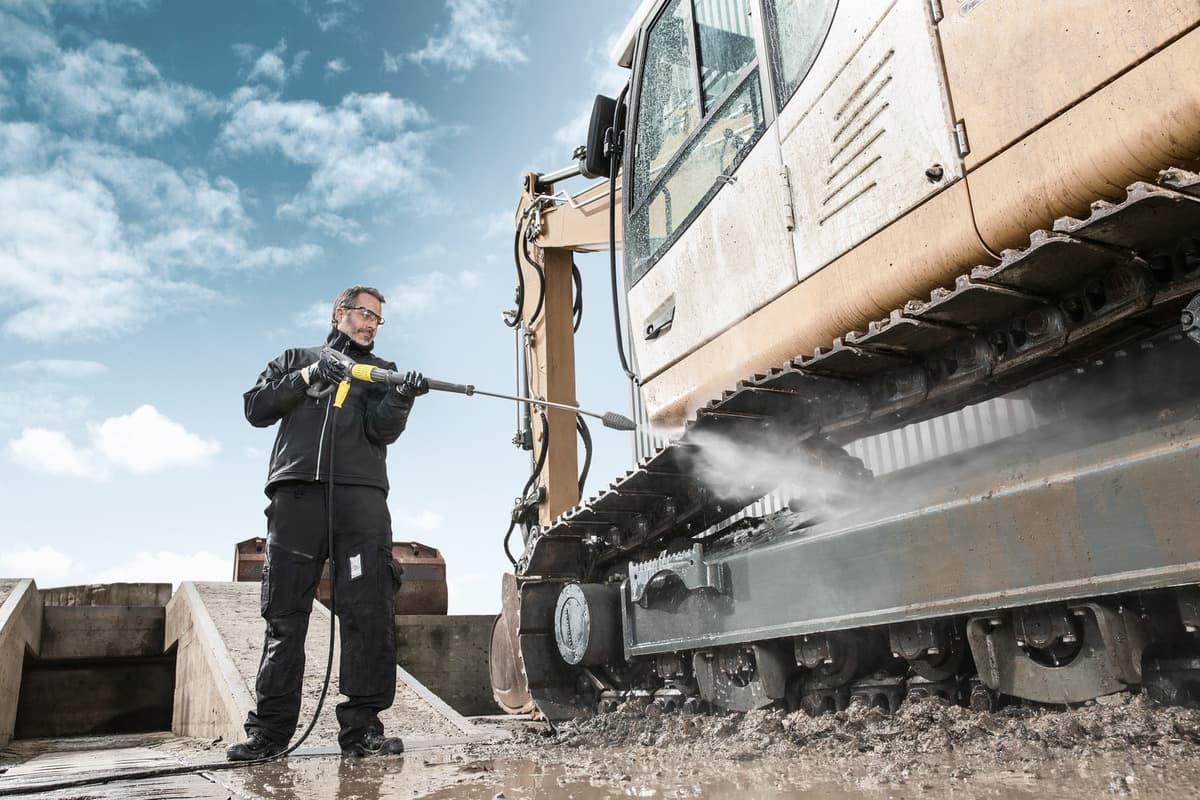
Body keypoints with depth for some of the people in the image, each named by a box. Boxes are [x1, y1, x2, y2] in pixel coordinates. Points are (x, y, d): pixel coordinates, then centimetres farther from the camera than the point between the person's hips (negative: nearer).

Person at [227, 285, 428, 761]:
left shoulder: (382, 372, 22)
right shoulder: (297, 359, 26)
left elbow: (382, 430, 4)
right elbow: (257, 408, 11)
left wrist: (401, 400, -17)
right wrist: (308, 378, -2)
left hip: (361, 493, 0)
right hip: (296, 490, 0)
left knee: (369, 611, -9)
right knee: (284, 611, -1)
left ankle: (362, 725, -5)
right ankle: (270, 727, 6)